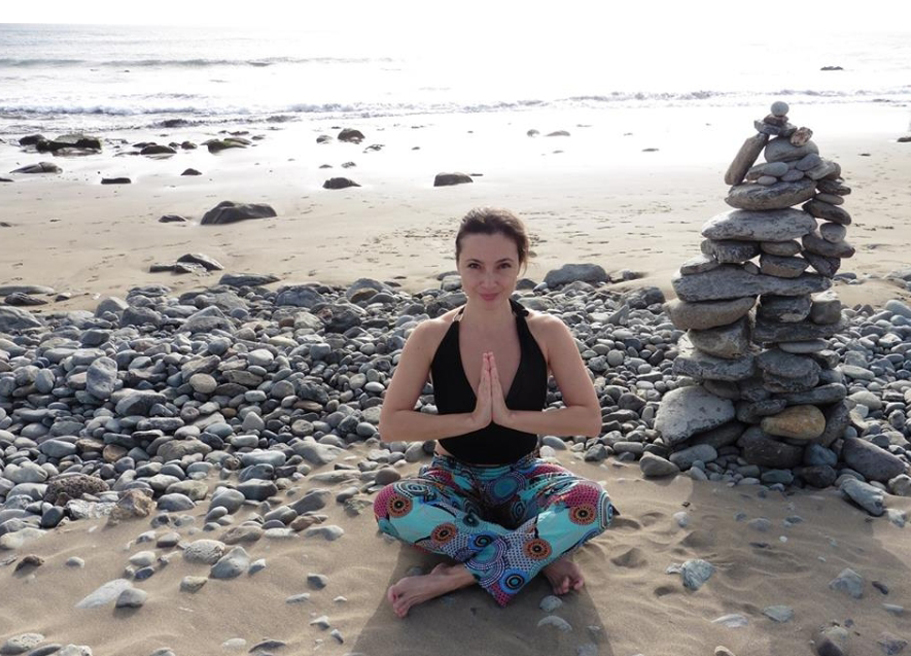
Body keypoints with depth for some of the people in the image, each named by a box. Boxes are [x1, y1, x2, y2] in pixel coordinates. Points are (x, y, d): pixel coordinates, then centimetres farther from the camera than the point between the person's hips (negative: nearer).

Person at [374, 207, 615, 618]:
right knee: (389, 506, -33)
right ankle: (541, 552, -22)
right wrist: (472, 418, -23)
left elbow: (590, 420, -14)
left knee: (593, 504, -32)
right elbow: (390, 425, -15)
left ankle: (454, 576, -24)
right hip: (455, 480, 0)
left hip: (521, 478, 0)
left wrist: (509, 416, -24)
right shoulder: (432, 336, -13)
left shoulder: (546, 333, -11)